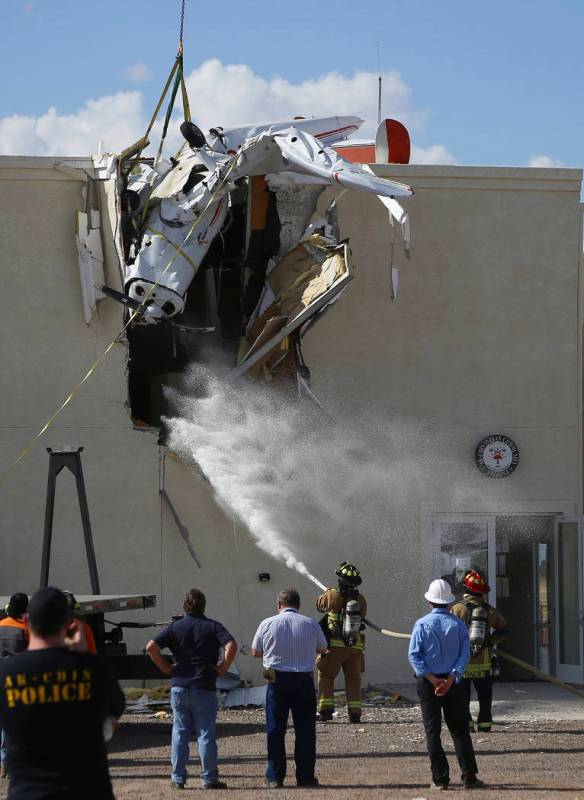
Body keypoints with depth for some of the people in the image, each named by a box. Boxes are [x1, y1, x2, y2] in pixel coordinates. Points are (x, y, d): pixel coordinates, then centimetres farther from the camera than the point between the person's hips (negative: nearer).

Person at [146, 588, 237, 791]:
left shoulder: (175, 627, 4)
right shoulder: (213, 627, -2)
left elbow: (151, 647, -6)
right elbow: (231, 646, -18)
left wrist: (167, 668, 3)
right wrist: (223, 667, -5)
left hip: (179, 688, 2)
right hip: (204, 689, -2)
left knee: (180, 733, 9)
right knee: (206, 734, 2)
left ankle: (178, 778, 10)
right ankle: (209, 778, 3)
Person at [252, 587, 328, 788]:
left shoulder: (267, 624, -2)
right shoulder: (311, 624, -1)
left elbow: (255, 652, 7)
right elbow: (323, 648, 15)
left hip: (276, 680, 0)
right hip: (304, 680, 0)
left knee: (275, 729, 7)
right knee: (305, 730, 7)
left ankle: (275, 776, 8)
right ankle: (305, 776, 8)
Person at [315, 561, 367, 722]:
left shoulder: (332, 596, -9)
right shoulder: (360, 600, 0)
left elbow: (319, 604, 10)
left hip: (334, 645, -3)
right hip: (355, 647, 3)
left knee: (326, 676, 9)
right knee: (353, 679, 13)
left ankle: (326, 709, 1)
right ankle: (355, 713, 8)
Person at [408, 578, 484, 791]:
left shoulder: (422, 624, -5)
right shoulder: (458, 624, -1)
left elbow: (414, 655, -11)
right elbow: (464, 655, -7)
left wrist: (433, 680, -12)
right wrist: (449, 680, -12)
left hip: (427, 683, -1)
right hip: (453, 682, 1)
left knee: (432, 731, 4)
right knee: (459, 730, 7)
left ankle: (440, 778, 3)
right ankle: (469, 777, 2)